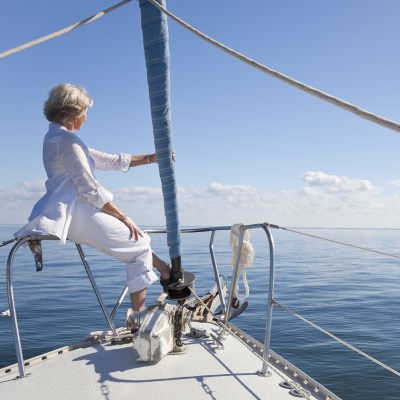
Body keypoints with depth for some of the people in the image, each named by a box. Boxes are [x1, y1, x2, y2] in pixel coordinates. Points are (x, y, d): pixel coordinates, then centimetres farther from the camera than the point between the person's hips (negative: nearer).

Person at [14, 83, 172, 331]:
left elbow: (111, 161, 21)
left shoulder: (59, 138, 21)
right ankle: (138, 316, 1)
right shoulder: (65, 139, -11)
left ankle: (168, 274, 28)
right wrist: (125, 218, -12)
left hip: (76, 213, 10)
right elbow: (90, 189, -18)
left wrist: (150, 159, 19)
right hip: (78, 212, -10)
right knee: (140, 245, -1)